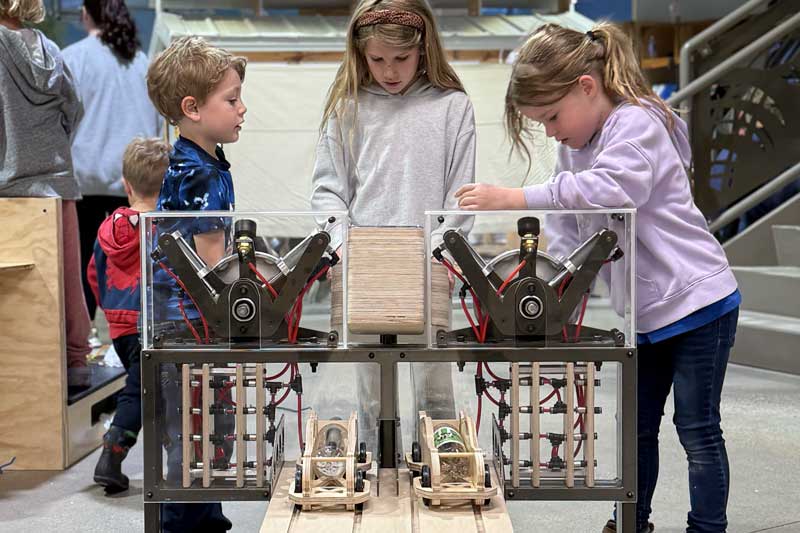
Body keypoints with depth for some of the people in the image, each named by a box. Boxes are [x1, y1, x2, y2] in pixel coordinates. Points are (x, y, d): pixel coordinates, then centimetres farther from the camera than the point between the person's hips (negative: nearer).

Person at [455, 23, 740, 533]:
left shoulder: (637, 123, -18)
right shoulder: (576, 145, 9)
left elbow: (610, 189, -37)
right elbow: (573, 235, 13)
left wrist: (515, 198, -39)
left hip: (697, 301, -8)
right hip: (642, 313, 8)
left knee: (698, 431, 2)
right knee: (636, 428, 16)